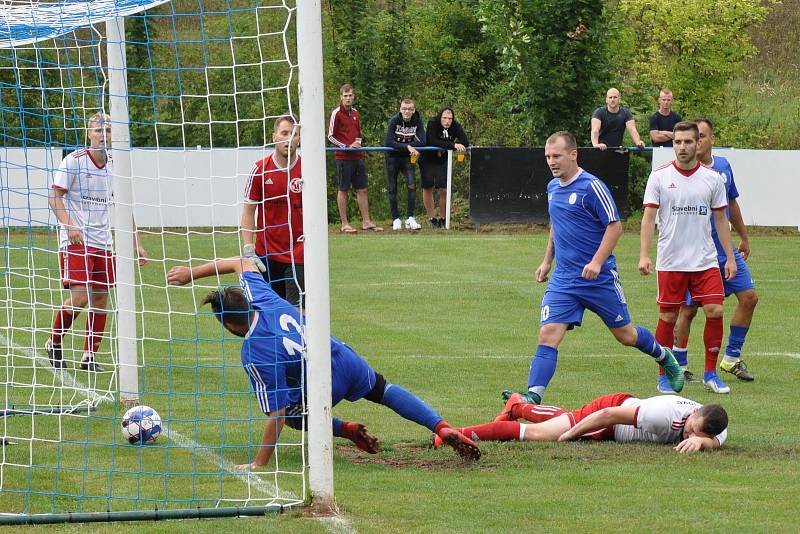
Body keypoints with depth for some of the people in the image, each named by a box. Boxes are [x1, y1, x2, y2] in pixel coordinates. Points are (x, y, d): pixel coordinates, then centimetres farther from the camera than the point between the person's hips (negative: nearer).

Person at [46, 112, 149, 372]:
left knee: (101, 298, 4)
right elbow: (54, 197, -7)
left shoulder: (115, 166, 10)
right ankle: (54, 343, 8)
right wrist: (69, 226, -23)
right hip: (75, 240, -6)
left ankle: (89, 357, 12)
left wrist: (136, 243, 14)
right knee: (79, 297, -14)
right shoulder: (74, 161, -7)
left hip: (103, 241, 6)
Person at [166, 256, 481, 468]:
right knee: (383, 390, 32)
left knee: (288, 412, 27)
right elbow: (243, 263, 12)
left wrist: (259, 464, -16)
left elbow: (277, 414, -23)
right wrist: (192, 273, 15)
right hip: (347, 360, 5)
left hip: (325, 388, -5)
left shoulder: (253, 355, -25)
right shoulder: (264, 299, -10)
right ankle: (442, 428, 15)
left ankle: (346, 429, 11)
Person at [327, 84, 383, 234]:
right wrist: (347, 146, -13)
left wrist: (358, 143, 2)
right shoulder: (336, 113, -6)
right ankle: (344, 224, 4)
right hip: (343, 157, -6)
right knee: (343, 190, 0)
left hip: (357, 156, 6)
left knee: (362, 189, 6)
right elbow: (330, 136, -7)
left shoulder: (356, 113, 13)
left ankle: (366, 222, 11)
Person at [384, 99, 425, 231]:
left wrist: (410, 146, -27)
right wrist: (407, 146, -29)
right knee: (393, 189, 3)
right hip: (392, 157, -1)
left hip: (407, 158, 1)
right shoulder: (394, 121, -16)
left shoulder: (417, 122, -8)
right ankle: (396, 220, 12)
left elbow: (422, 142, -15)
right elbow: (388, 142, -25)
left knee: (412, 185, -16)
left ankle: (410, 218, -12)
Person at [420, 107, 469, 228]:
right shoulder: (433, 124, -21)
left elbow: (465, 143, -21)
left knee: (444, 189, -7)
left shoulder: (455, 126, -12)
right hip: (427, 160, -2)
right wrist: (452, 145, -42)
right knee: (428, 188, 0)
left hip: (443, 160, 2)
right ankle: (431, 218, 11)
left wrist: (443, 146, -31)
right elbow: (432, 141, -33)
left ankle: (442, 218, 6)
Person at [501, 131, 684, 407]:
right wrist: (547, 261, 22)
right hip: (563, 278, 5)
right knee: (548, 335, -11)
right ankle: (533, 397, -18)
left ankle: (666, 358, 37)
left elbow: (615, 226, -15)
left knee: (625, 335, 9)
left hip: (599, 278, -5)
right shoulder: (553, 187, 9)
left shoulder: (592, 186, -14)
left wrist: (597, 262, -23)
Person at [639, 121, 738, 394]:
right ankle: (665, 375, 14)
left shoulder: (712, 177, 5)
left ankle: (710, 373, 6)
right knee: (668, 318, 1)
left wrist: (730, 257, 7)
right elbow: (649, 217, -2)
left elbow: (720, 219, 11)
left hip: (706, 260, 2)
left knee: (715, 312, -7)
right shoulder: (659, 176, -1)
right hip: (670, 262, -2)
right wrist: (644, 255, -13)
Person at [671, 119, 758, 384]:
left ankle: (732, 358, 17)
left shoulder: (723, 166, 7)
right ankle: (679, 367, 8)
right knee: (688, 309, -3)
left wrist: (744, 238, 26)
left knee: (749, 297, 5)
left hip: (725, 250, 7)